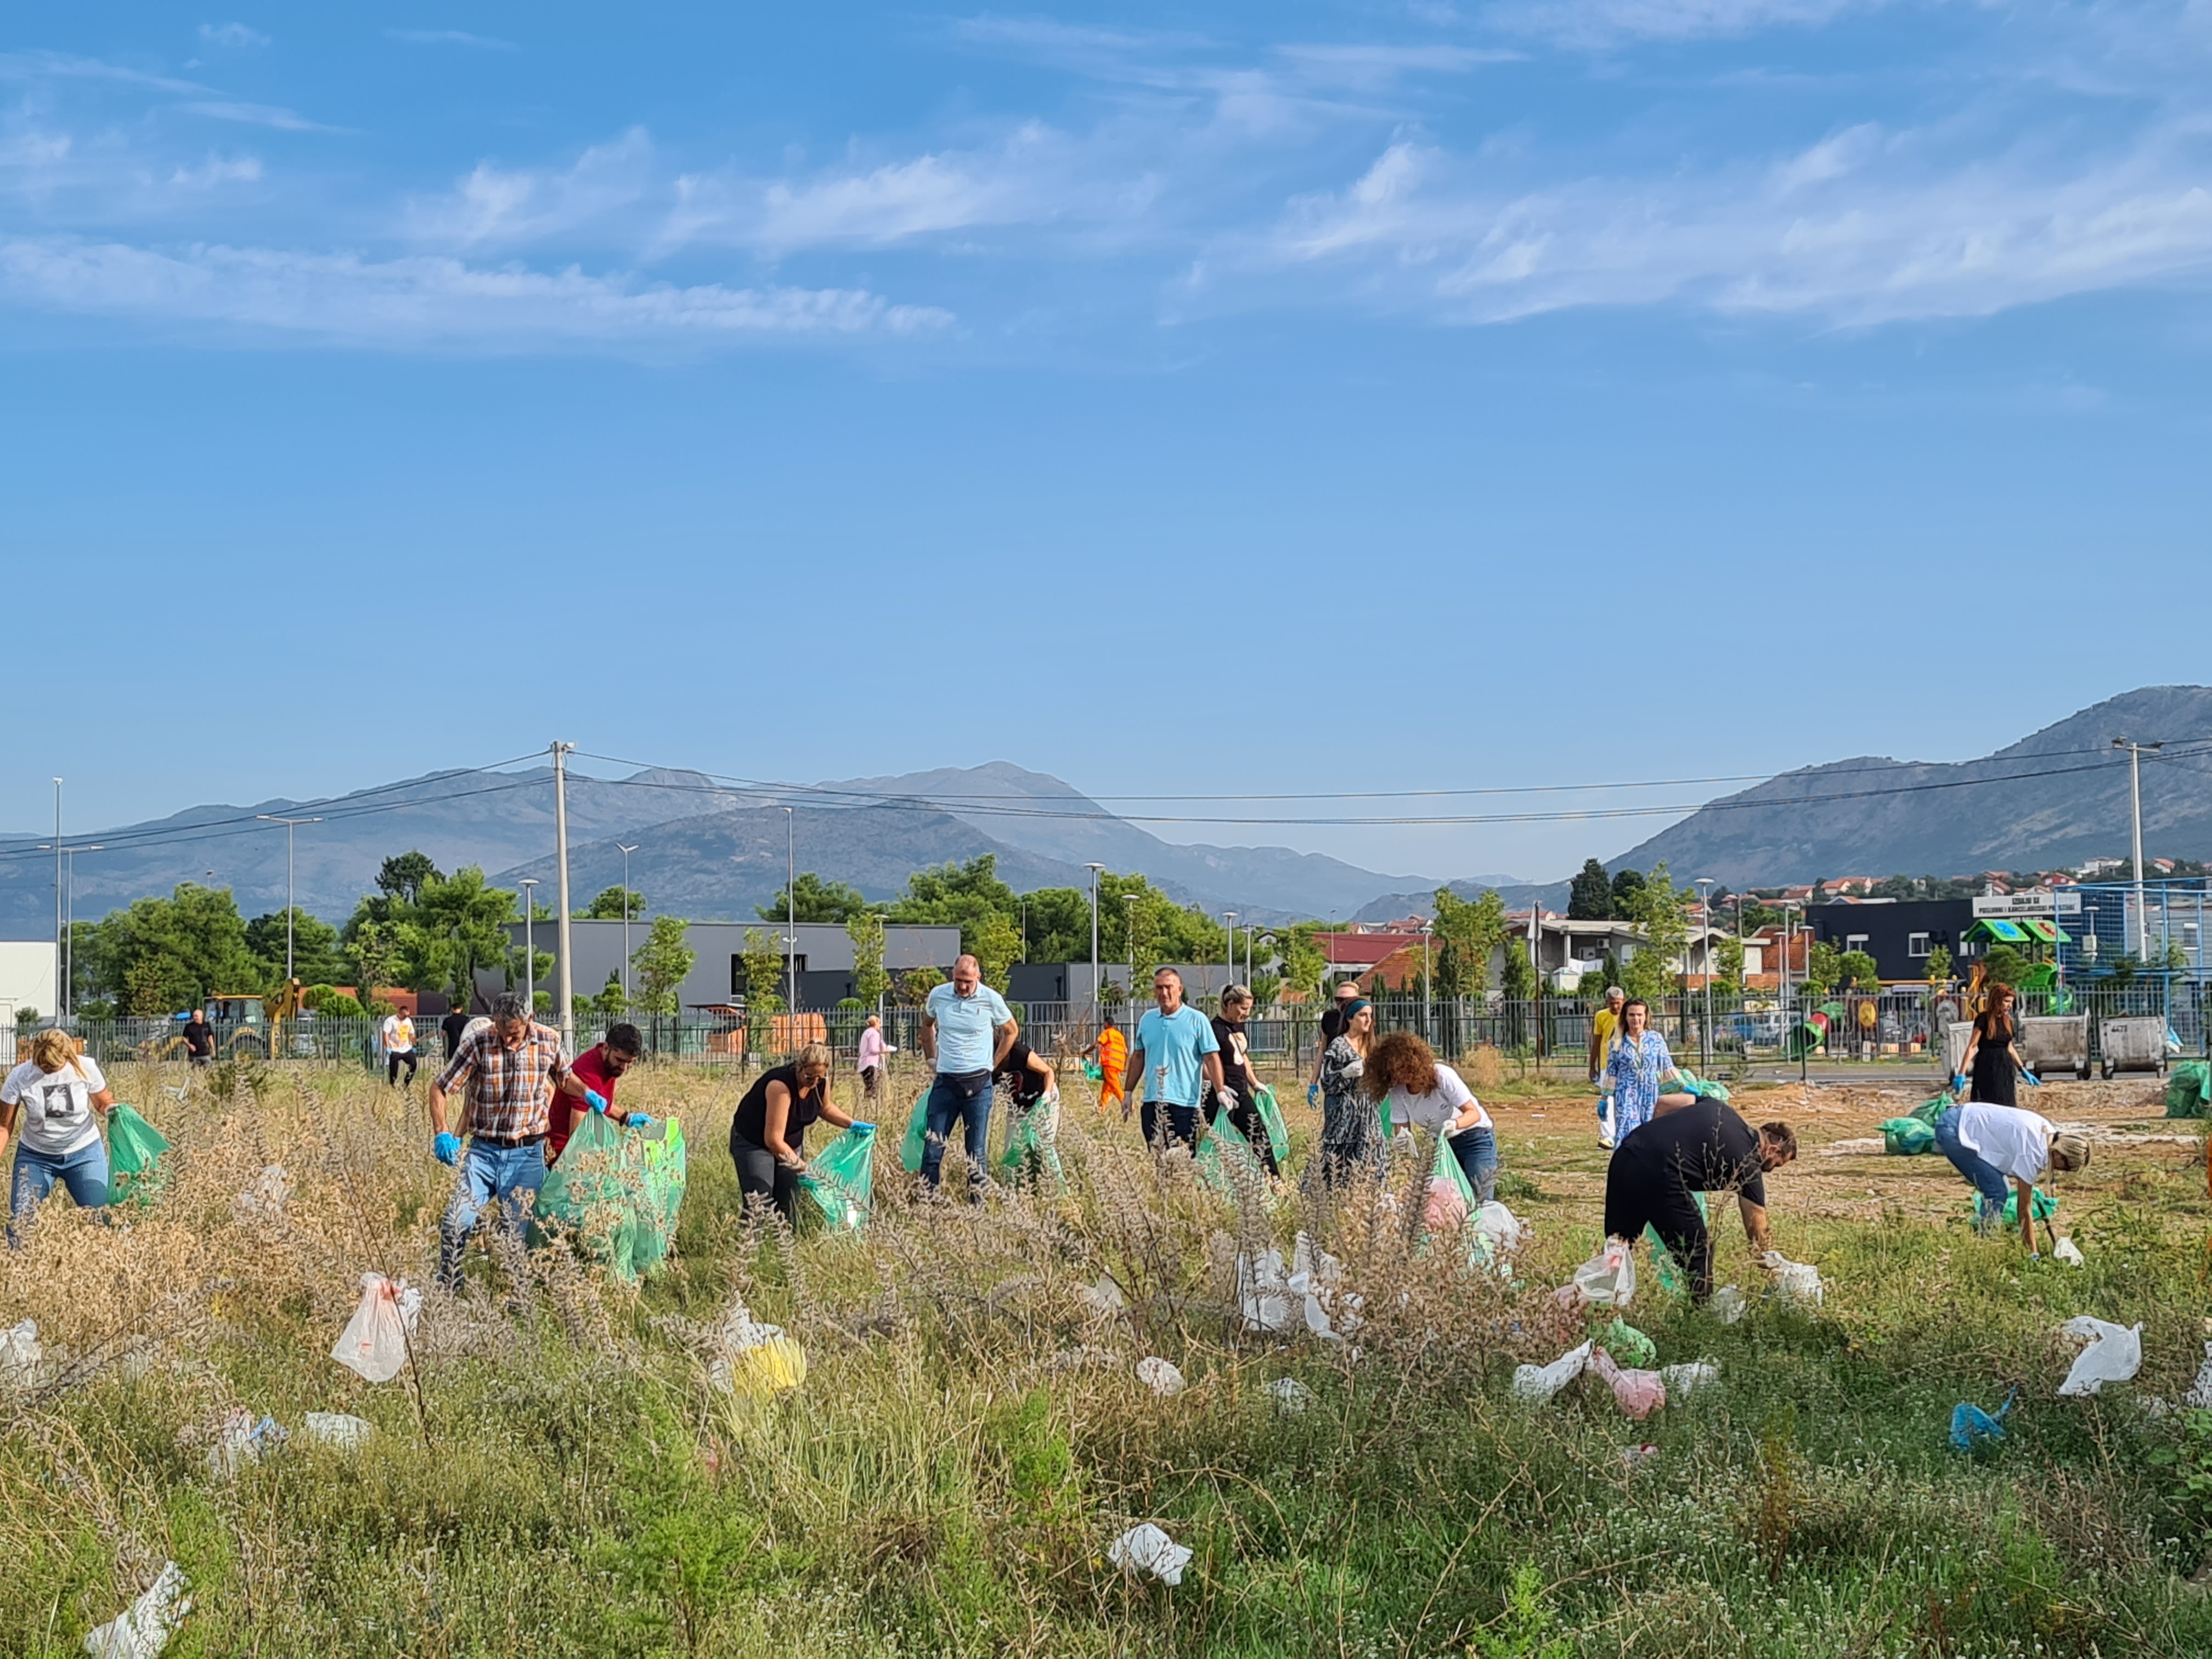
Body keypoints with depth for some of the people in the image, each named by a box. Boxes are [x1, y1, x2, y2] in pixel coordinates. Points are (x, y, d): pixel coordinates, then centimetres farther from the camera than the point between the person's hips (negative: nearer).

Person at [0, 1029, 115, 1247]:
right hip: (35, 1156, 0)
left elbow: (104, 1104, -1)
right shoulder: (20, 1077, -17)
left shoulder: (85, 1068, -17)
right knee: (19, 1221, -8)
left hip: (85, 1154, 0)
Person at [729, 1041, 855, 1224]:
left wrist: (851, 1124, -2)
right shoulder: (781, 1086, -35)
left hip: (792, 1143, 7)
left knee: (789, 1205, 2)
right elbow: (774, 1140, -36)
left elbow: (826, 1108, 14)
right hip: (753, 1143, -7)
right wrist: (802, 1168, -38)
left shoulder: (821, 1083, -13)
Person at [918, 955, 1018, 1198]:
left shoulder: (991, 999, -5)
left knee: (977, 1150, 2)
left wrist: (992, 1065, 9)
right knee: (933, 1146, 0)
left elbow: (1011, 1031, 12)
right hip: (945, 1082, 2)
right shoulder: (938, 995, 1)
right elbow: (927, 1025, 23)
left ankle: (977, 1204, 8)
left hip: (978, 1084, -2)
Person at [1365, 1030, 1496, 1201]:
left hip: (1475, 1137, -5)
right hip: (1442, 1143, 5)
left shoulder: (1442, 1076, -25)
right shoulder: (1398, 1092, -11)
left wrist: (1455, 1124, -44)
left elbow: (1474, 1113, -23)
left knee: (1480, 1201, -15)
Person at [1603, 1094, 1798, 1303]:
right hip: (1658, 1175, -7)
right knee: (1698, 1254, 10)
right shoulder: (1748, 1164, 6)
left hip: (1625, 1155, 7)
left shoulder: (1721, 1109, 23)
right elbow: (1759, 1238, 10)